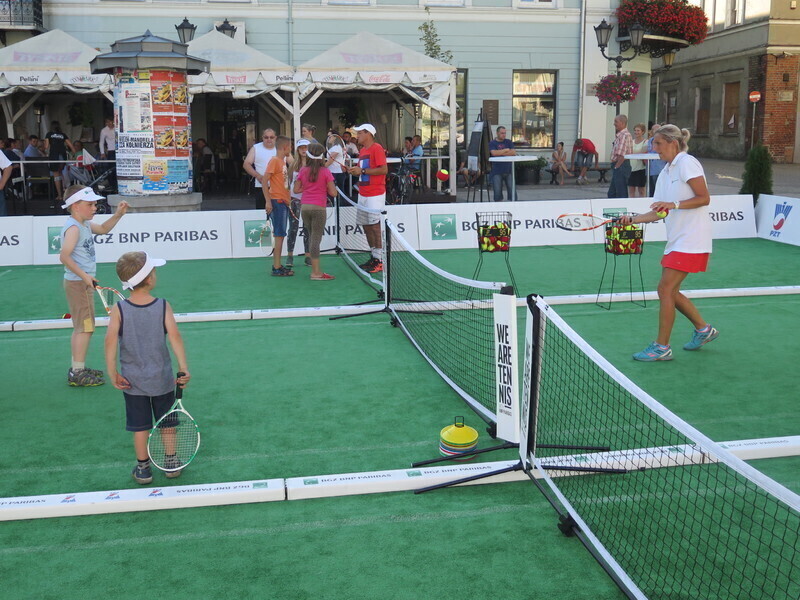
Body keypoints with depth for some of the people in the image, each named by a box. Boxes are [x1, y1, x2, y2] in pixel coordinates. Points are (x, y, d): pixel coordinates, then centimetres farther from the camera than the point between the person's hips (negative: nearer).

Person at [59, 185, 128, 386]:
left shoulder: (85, 225, 11)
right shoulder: (73, 228, -19)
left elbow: (103, 229, 27)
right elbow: (64, 256, -28)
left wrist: (118, 214, 11)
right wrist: (84, 276, -28)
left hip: (83, 282, 11)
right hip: (78, 283, -11)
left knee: (80, 327, 17)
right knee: (85, 327, -6)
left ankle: (77, 369, 25)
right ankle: (77, 373, -2)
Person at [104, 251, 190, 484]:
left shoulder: (118, 309, -12)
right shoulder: (163, 306, -14)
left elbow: (110, 341, -18)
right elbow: (174, 336, -20)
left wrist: (113, 373, -11)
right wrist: (183, 368, -16)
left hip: (132, 381, 0)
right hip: (162, 379, 0)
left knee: (140, 425, 13)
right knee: (167, 420, 18)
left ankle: (143, 467, 23)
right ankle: (171, 462, 29)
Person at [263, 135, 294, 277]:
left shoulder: (283, 161, 16)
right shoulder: (274, 161, -10)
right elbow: (264, 181, -17)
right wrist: (268, 201, -22)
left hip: (284, 202, 9)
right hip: (277, 202, -9)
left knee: (280, 235, 11)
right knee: (279, 235, -8)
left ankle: (277, 265, 17)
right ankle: (276, 268, -6)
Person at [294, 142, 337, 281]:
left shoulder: (303, 171, 5)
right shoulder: (326, 172, -7)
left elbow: (296, 189, 7)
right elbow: (333, 193, -9)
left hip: (305, 207, 5)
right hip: (319, 208, -5)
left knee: (312, 237, 16)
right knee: (316, 239, -4)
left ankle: (316, 270, 18)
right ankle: (316, 273, -4)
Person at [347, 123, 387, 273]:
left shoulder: (377, 148, -10)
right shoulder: (362, 150, 17)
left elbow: (384, 170, -18)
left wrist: (362, 171, -17)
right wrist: (353, 170, 5)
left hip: (375, 195, -9)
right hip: (363, 194, 9)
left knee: (374, 226, -7)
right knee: (366, 226, 9)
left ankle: (379, 261, -3)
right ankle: (373, 257, 17)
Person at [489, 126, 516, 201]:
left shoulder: (509, 142, 13)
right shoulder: (492, 143, 6)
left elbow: (514, 153, -3)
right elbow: (494, 153, -14)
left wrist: (500, 153, -7)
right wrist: (506, 150, -4)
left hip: (508, 170, 2)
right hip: (497, 171, -2)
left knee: (512, 189, -5)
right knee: (497, 191, -4)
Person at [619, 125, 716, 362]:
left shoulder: (687, 163, -10)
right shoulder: (666, 173, 16)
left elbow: (704, 198, -15)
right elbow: (659, 212, 16)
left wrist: (675, 204, -25)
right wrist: (633, 219, 5)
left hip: (691, 240, -9)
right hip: (676, 240, 9)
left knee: (665, 289, -10)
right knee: (670, 291, 12)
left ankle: (662, 347, -2)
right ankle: (704, 329, 30)